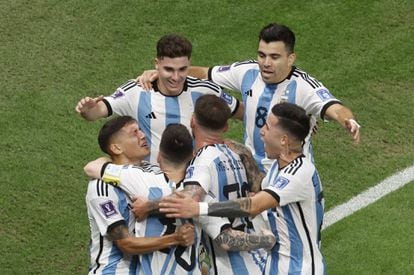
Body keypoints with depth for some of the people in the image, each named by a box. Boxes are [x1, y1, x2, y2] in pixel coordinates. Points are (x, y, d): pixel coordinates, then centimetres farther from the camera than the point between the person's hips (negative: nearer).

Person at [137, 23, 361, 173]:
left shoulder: (303, 86, -23)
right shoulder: (248, 72, -8)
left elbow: (333, 108, -39)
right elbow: (204, 73, 4)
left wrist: (348, 121, -63)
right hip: (251, 172, 5)